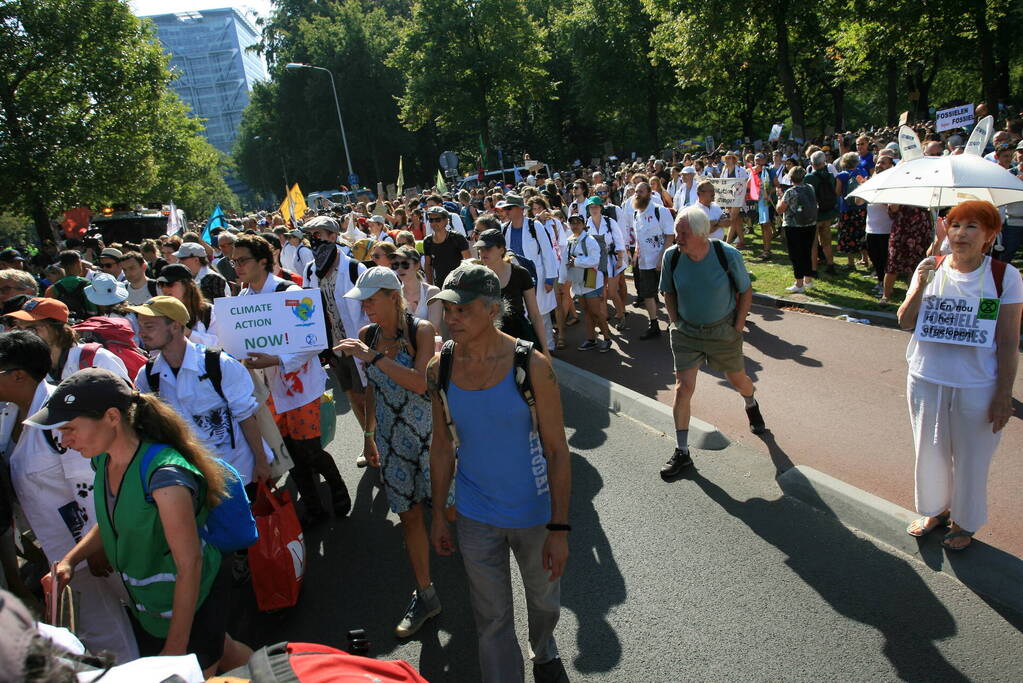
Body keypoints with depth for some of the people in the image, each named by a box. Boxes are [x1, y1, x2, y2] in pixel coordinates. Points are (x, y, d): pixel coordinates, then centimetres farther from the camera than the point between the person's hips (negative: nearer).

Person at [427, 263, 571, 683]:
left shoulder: (531, 365, -20)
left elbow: (557, 450, -15)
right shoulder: (439, 369, -10)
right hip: (475, 517, 1)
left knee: (544, 600, 24)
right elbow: (442, 445, 2)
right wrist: (438, 515, 6)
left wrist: (559, 528, -15)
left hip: (534, 511, -1)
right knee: (492, 619, 13)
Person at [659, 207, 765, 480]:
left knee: (738, 379, 20)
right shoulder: (672, 256, -14)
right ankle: (682, 453, 3)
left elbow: (746, 293, -5)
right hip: (686, 332, 1)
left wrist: (737, 328, -8)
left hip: (723, 331, 0)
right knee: (683, 388, -9)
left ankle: (752, 405, 58)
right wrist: (676, 323, -3)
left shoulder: (728, 255, -19)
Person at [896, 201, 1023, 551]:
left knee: (970, 459, 12)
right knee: (929, 452, 18)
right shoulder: (930, 269, -1)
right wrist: (920, 285, -19)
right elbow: (905, 322, -5)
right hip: (926, 380, 3)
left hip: (977, 387, -2)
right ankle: (935, 510, 42)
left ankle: (963, 522, 36)